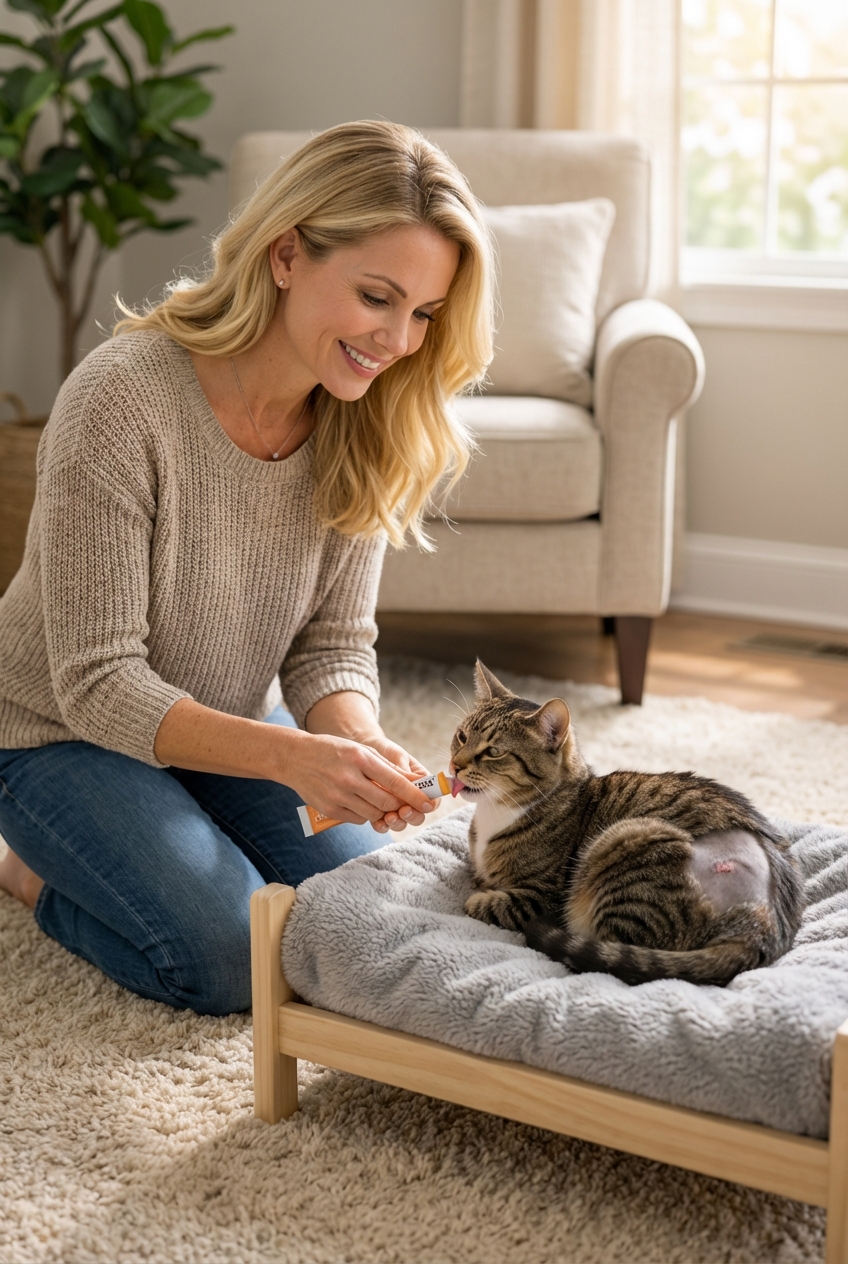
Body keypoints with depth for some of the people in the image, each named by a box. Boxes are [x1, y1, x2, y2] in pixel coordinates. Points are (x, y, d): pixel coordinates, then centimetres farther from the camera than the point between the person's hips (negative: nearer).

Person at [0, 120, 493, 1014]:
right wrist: (292, 758, -43)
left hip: (230, 728, 6)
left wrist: (359, 747, -30)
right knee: (240, 962, -21)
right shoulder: (121, 399, -31)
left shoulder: (361, 424, -12)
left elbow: (332, 643, -7)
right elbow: (97, 686, -29)